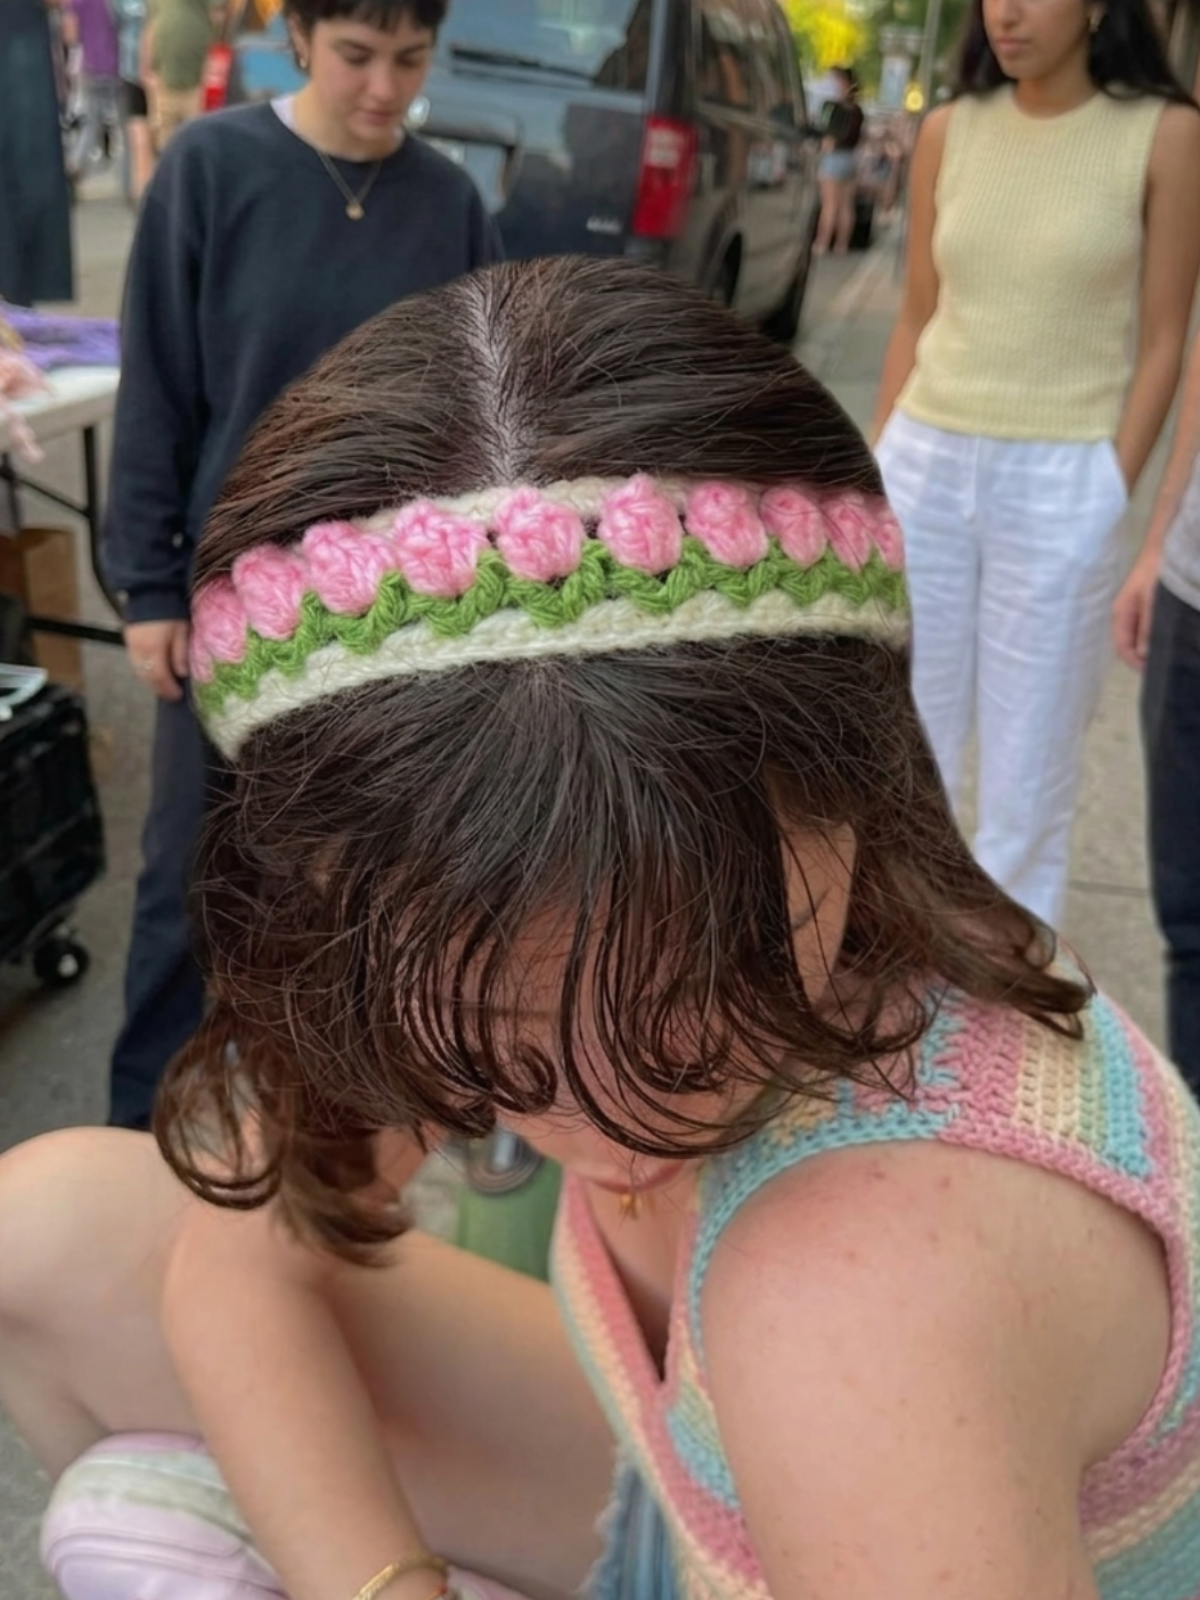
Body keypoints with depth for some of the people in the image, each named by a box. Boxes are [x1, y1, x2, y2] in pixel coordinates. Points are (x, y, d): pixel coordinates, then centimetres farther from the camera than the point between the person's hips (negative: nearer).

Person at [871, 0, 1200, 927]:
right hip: (925, 463, 4)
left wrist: (1112, 498, -9)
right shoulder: (950, 131, 6)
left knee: (1030, 754, 6)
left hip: (1062, 481, -3)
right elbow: (918, 317, 10)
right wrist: (879, 465, 8)